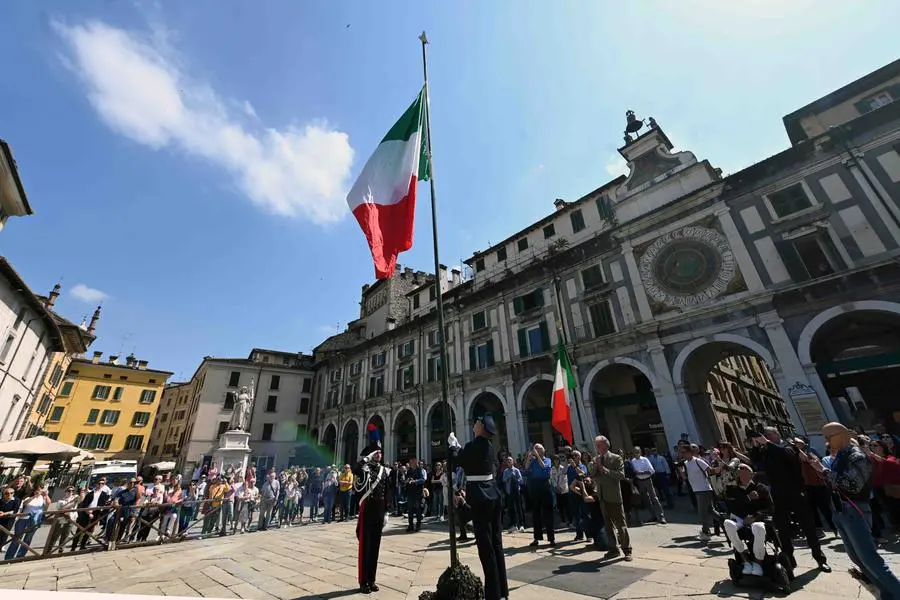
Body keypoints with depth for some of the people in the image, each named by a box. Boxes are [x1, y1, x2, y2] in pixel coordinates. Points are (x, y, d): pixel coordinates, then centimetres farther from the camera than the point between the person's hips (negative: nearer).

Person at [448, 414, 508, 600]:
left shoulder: (474, 445, -19)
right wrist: (458, 445, 22)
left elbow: (459, 461, -2)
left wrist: (452, 445, 12)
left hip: (480, 496, -8)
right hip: (492, 494, 8)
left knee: (485, 544, 2)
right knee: (496, 541, 16)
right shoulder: (488, 446, 6)